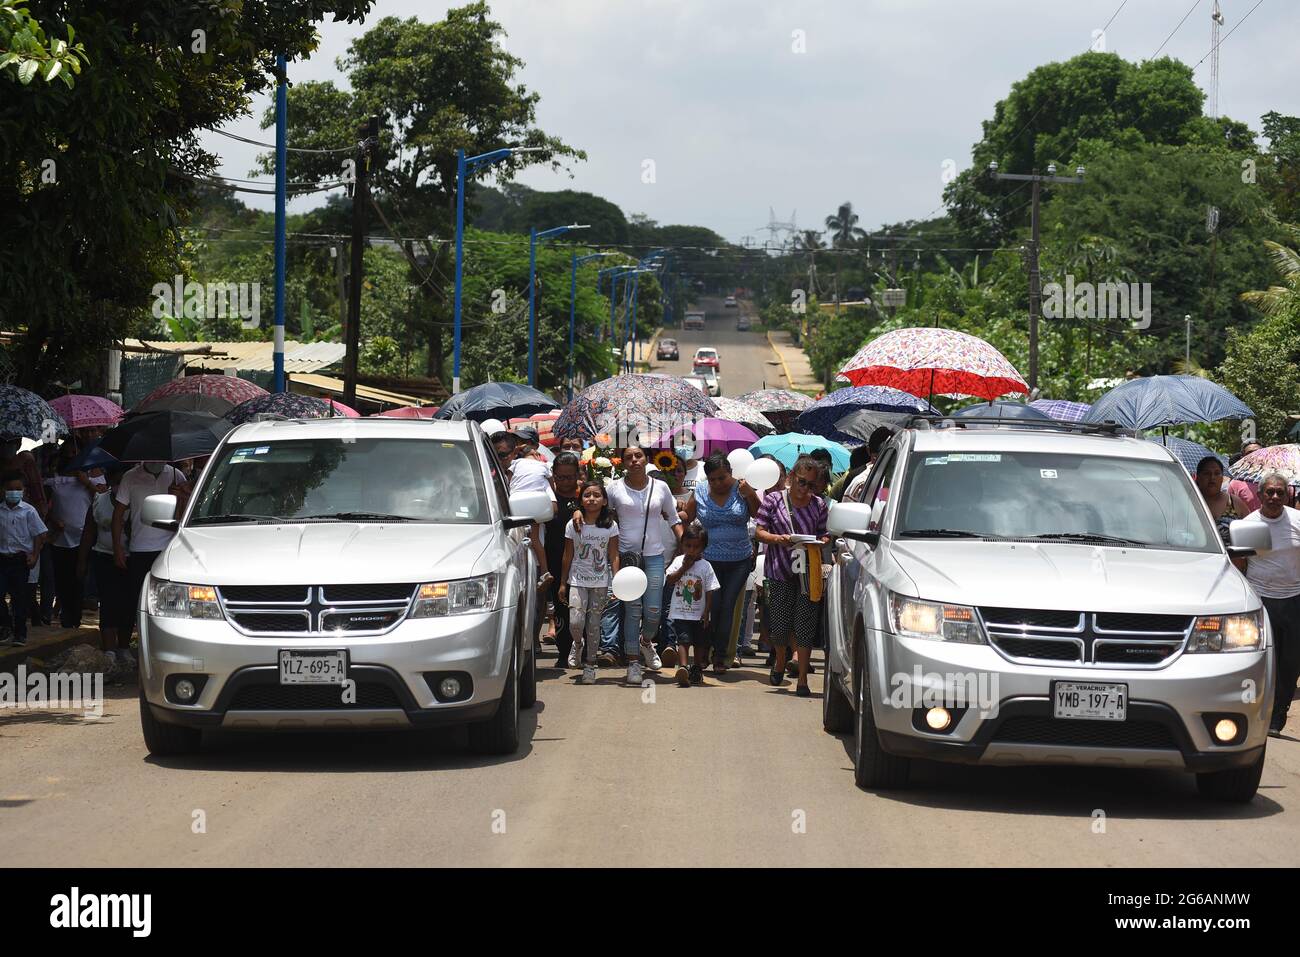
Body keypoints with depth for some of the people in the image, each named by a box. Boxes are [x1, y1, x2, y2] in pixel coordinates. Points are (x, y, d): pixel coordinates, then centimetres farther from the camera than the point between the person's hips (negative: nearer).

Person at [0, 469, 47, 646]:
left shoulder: (28, 511, -3)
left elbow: (39, 535, -1)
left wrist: (34, 556, -8)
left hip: (21, 559, -2)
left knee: (19, 597, 2)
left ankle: (20, 633, 10)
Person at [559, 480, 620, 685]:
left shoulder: (610, 526, -2)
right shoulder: (573, 525, -1)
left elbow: (614, 557, 0)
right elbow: (568, 556, 5)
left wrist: (616, 582, -9)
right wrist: (563, 583, 5)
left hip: (600, 583, 0)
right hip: (578, 580, 0)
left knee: (593, 624, 2)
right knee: (576, 622, -14)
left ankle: (589, 664, 13)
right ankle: (578, 644, 19)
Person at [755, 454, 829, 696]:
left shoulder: (819, 504, 6)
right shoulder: (774, 499, 2)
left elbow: (825, 535, 10)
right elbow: (760, 531, 2)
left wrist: (821, 541, -13)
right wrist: (778, 539, -17)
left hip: (808, 571, 0)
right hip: (780, 570, 0)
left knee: (805, 626, -3)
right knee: (779, 624, 4)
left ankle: (802, 679, 2)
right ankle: (780, 660, 37)